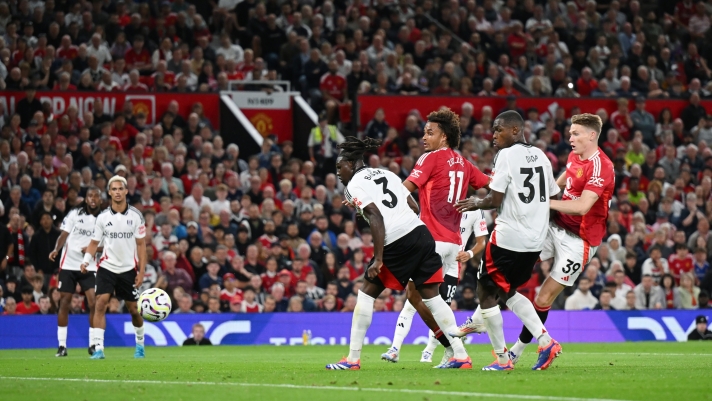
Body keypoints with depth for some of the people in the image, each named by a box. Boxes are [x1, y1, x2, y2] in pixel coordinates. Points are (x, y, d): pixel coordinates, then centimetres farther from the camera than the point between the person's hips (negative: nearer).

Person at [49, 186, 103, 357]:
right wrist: (56, 249, -19)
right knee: (64, 303, 0)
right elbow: (64, 234, -2)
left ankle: (93, 344, 3)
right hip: (68, 264, -1)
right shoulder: (75, 213, -1)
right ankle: (62, 346, 7)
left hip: (89, 267, 1)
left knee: (94, 303, -9)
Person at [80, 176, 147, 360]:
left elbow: (141, 244, 0)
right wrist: (86, 261, -13)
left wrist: (141, 271, -5)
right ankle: (98, 348, -18)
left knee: (133, 308, 8)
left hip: (128, 269, 0)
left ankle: (140, 343, 33)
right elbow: (94, 242, 5)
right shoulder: (102, 217, 0)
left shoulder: (135, 215, -3)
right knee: (100, 303, -17)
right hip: (106, 267, 0)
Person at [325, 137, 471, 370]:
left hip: (397, 243, -7)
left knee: (367, 293, 7)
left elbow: (376, 217, -13)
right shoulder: (386, 174, 23)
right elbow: (414, 206, 18)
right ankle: (461, 355, 5)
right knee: (431, 296, 11)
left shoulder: (354, 186, 0)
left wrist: (378, 259, -14)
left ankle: (353, 358, 7)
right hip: (421, 231, 7)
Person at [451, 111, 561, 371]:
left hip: (508, 239, -8)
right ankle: (545, 341, 8)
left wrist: (477, 204, 3)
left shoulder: (507, 155, -11)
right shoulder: (541, 156, 11)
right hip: (535, 241, 8)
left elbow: (495, 199, -15)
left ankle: (502, 359, 6)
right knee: (506, 291, 23)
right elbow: (553, 198, 15)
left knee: (486, 292, 5)